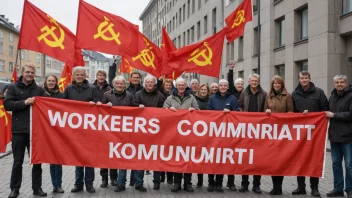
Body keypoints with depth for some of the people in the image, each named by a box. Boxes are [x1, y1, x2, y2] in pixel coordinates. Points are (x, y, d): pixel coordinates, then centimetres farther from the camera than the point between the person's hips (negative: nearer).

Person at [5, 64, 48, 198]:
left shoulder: (39, 89, 9)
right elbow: (7, 105, -6)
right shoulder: (13, 88, 3)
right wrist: (24, 102, -17)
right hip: (19, 130, -2)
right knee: (18, 161, 6)